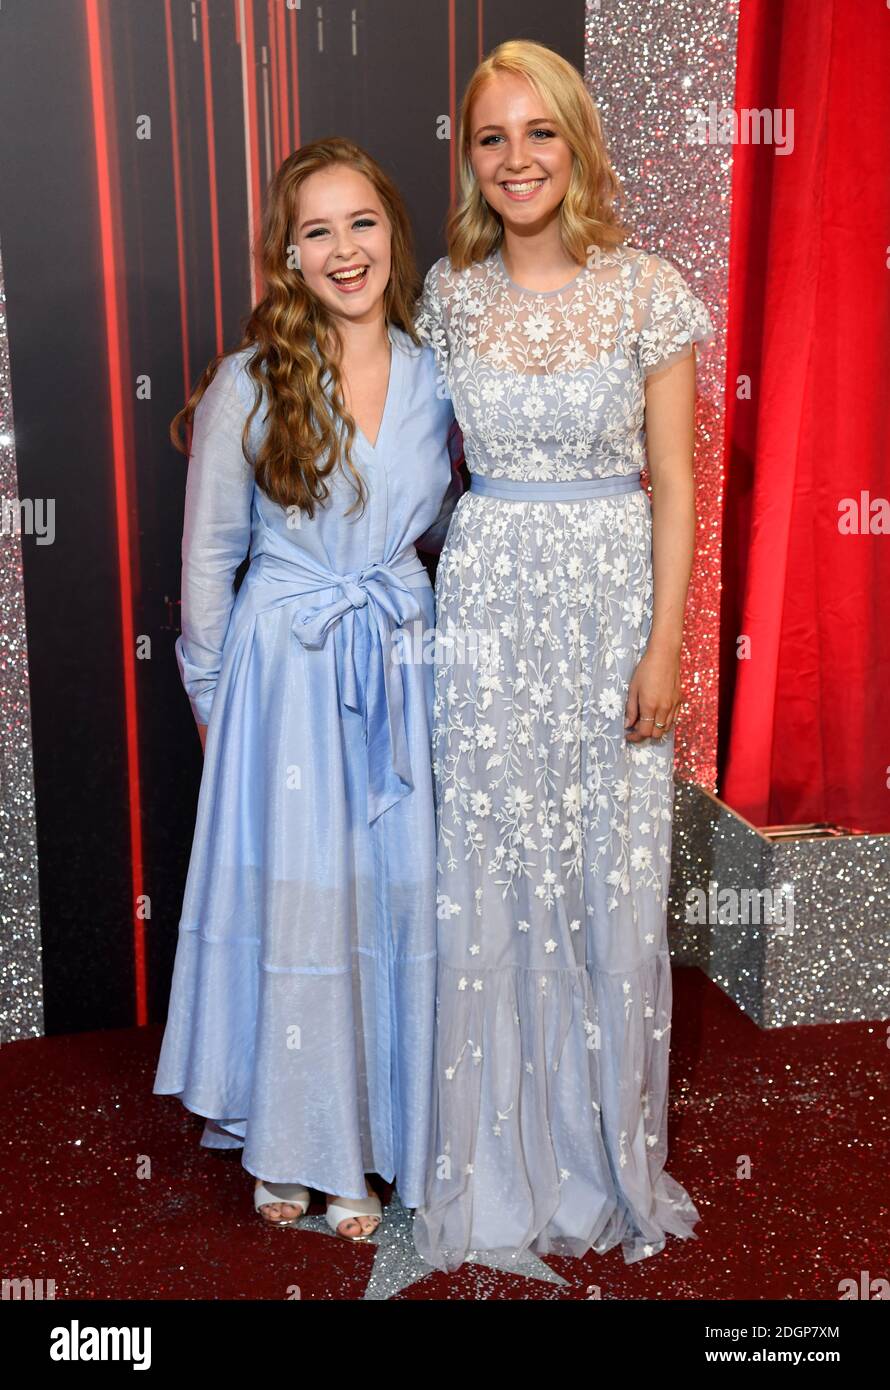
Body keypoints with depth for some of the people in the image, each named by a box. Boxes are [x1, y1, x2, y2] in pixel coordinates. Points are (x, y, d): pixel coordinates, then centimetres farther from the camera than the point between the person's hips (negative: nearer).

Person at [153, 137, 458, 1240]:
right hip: (284, 669, -3)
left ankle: (371, 1146, 28)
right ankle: (285, 1147, 27)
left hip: (401, 666, 3)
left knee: (398, 892, 7)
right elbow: (209, 552, 0)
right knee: (290, 895, 5)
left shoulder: (436, 375, 3)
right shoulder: (250, 382, -6)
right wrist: (211, 698, 4)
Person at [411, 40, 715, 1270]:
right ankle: (501, 1158, 26)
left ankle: (605, 1151, 28)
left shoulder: (649, 292, -1)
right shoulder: (450, 293, 6)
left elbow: (673, 483, -2)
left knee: (610, 878, 5)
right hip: (484, 601, 2)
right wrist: (425, 597, 6)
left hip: (610, 600, -2)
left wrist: (665, 644, -8)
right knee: (487, 879, 6)